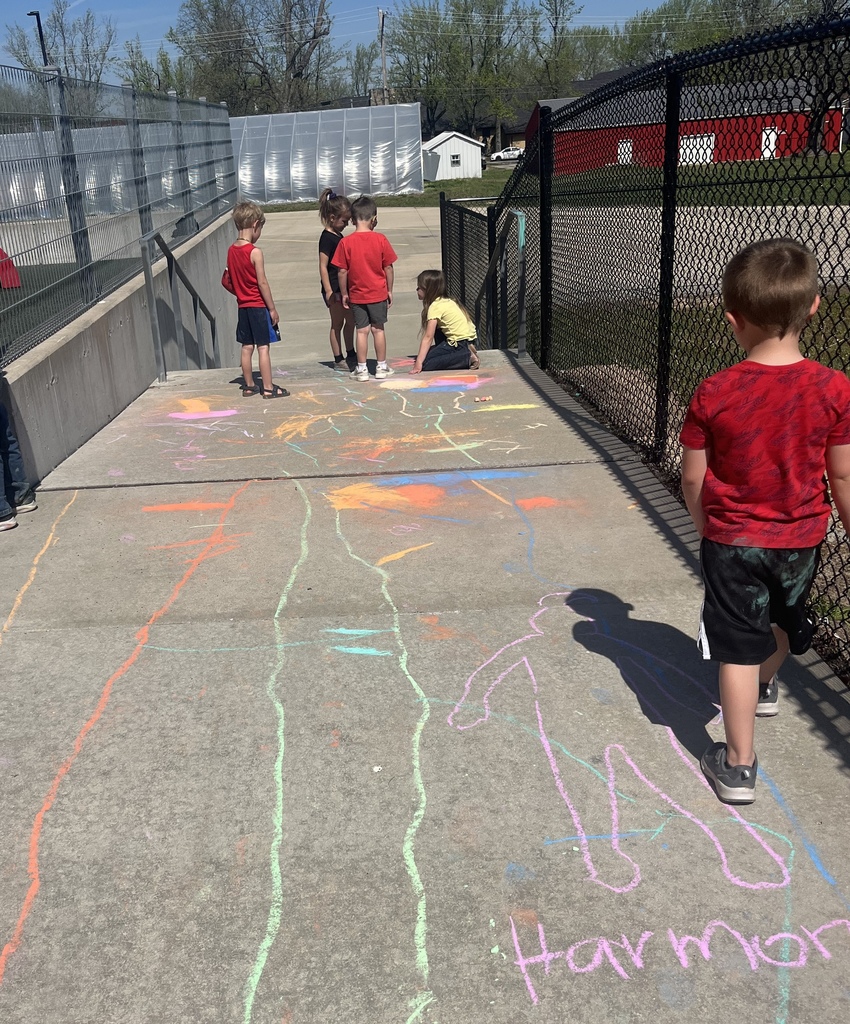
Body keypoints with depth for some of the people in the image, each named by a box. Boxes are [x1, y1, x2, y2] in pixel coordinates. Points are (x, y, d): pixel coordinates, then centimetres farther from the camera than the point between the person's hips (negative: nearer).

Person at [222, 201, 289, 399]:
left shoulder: (231, 250, 5)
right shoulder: (255, 252, -15)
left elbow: (226, 281, 9)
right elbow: (262, 283, -16)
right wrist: (272, 308, -10)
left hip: (243, 306, 7)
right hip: (258, 306, -7)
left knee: (247, 347, 12)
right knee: (263, 347, -2)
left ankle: (249, 386, 19)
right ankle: (268, 388, 1)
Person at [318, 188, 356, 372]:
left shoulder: (338, 236, 12)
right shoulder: (327, 238, -15)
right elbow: (323, 266, -18)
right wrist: (329, 291, -21)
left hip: (344, 286, 9)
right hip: (334, 288, -9)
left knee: (350, 320, 16)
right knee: (337, 324, 0)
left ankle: (350, 355, 30)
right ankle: (338, 360, 9)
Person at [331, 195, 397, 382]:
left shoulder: (346, 242, -9)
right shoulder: (380, 239, -8)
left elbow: (342, 271, -6)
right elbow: (388, 268, -4)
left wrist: (344, 294, 5)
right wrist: (389, 290, 8)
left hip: (357, 295, 0)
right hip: (378, 293, 0)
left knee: (362, 331, 7)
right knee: (378, 329, 10)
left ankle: (362, 369, 10)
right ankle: (381, 367, 17)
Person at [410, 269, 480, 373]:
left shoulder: (435, 306, -10)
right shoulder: (446, 301, 16)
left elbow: (428, 337, -15)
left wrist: (419, 363, -17)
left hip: (461, 342, -9)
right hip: (468, 337, 9)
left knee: (426, 363, -9)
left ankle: (467, 358, -15)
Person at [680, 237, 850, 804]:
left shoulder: (715, 393, -18)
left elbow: (693, 479, -8)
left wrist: (705, 526, 10)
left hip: (733, 541, -3)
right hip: (801, 539, 3)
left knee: (739, 650, 7)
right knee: (782, 620, 29)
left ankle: (739, 765, 15)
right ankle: (766, 686, 57)